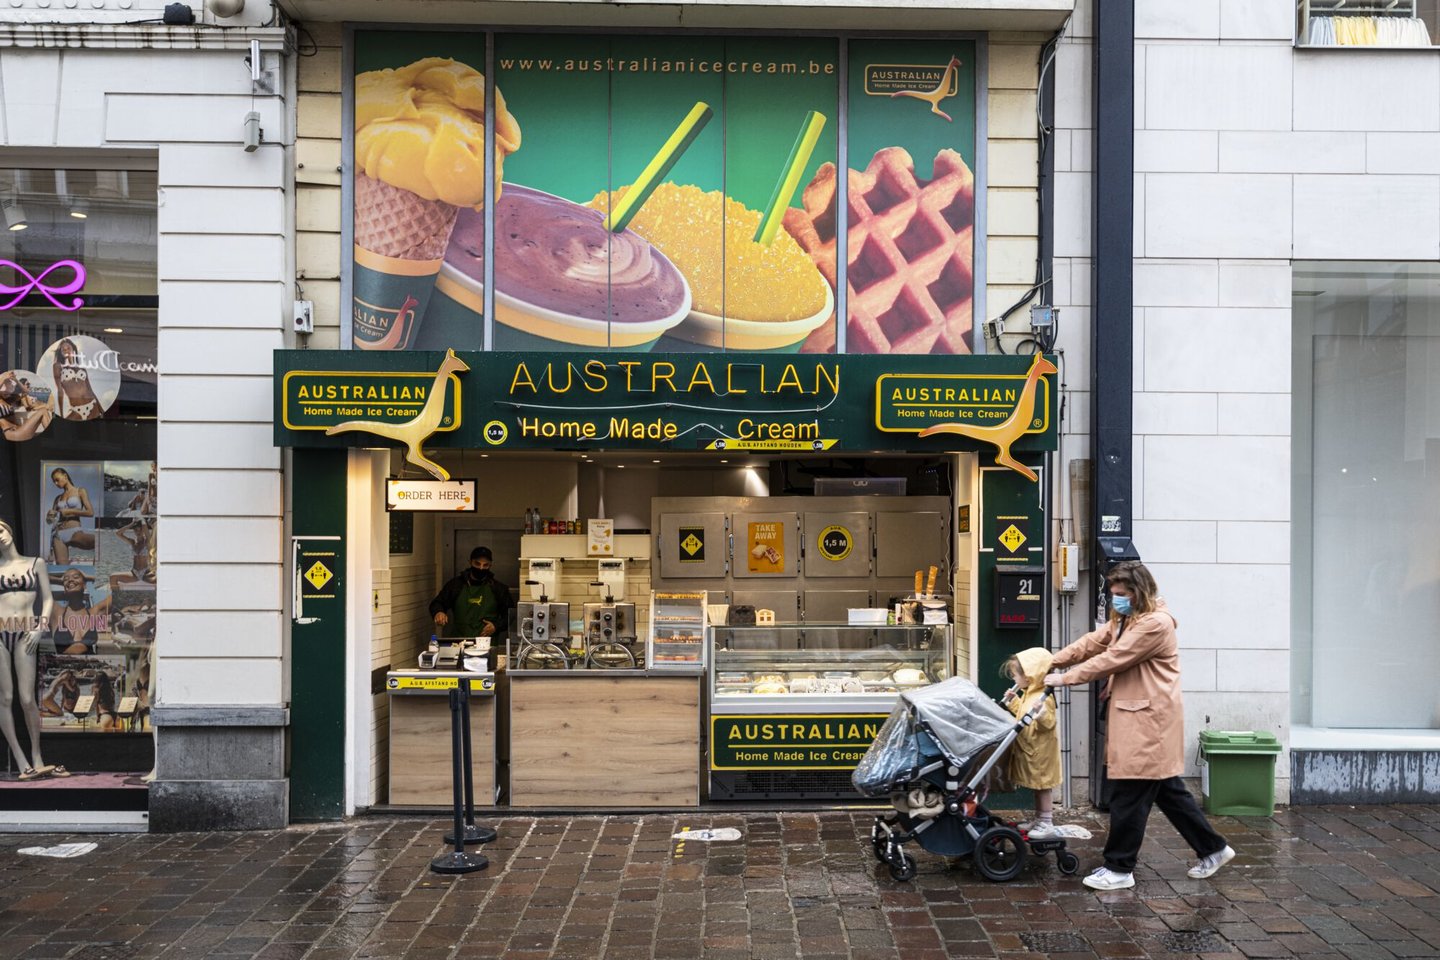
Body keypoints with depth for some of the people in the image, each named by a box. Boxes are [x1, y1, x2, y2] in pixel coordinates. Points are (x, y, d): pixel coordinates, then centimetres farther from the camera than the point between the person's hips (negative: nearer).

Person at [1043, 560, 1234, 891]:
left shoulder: (1155, 624, -18)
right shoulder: (1125, 620, 15)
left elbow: (1111, 659, -19)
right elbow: (1093, 643, 10)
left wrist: (1065, 678, -14)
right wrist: (1052, 662, -1)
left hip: (1149, 721, -10)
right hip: (1136, 718, 10)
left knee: (1129, 795, -4)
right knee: (1167, 790, 17)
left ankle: (1119, 869, 5)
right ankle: (1212, 848, 28)